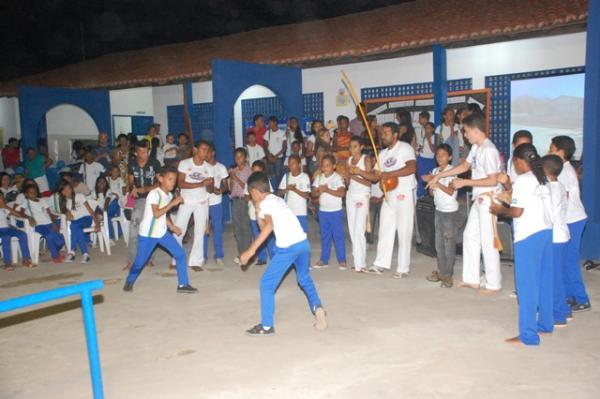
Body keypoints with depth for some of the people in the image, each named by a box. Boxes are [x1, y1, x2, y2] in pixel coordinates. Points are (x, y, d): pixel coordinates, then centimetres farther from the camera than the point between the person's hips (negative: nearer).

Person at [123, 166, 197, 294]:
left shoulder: (169, 195, 5)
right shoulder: (154, 193, -20)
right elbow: (156, 214, -28)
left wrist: (172, 226, 5)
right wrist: (173, 203, -26)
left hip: (163, 232, 7)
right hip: (147, 234, -7)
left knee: (180, 254, -1)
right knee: (140, 261, 5)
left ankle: (183, 284, 6)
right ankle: (129, 281, 35)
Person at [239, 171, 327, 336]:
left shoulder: (265, 203, -1)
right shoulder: (277, 200, 24)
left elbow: (269, 226, -21)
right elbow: (265, 228, 30)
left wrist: (251, 250, -23)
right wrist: (258, 211, 26)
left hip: (288, 247, -8)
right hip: (303, 243, 8)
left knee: (267, 283, 5)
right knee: (304, 278, 31)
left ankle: (266, 327, 9)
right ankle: (317, 308, 13)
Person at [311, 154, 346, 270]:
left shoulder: (337, 178, -9)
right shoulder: (319, 178, 5)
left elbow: (342, 193, -20)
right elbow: (313, 193, 3)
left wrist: (327, 190, -24)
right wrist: (320, 191, -18)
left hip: (336, 211, -5)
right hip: (323, 211, 5)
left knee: (338, 236, -1)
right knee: (325, 236, 12)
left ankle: (342, 260, 5)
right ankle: (324, 260, 19)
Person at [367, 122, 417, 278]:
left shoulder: (405, 148, -7)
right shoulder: (383, 153, 16)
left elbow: (412, 168, -22)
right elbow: (376, 175, 12)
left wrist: (390, 174, -24)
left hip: (404, 194, -7)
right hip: (389, 194, 7)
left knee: (404, 232, -1)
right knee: (385, 229, 8)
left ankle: (403, 268, 6)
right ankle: (381, 263, 17)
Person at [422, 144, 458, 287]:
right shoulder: (435, 171, 10)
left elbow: (450, 191, -18)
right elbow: (432, 193, 11)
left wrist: (436, 182, -25)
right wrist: (431, 185, -10)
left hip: (450, 211, -7)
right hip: (439, 210, 7)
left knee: (449, 244, -4)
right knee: (439, 244, 10)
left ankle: (448, 275, 0)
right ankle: (441, 271, 19)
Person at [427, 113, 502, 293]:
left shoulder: (489, 150, -20)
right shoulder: (476, 147, 8)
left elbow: (492, 180, -23)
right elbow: (465, 166, 21)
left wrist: (464, 182, -17)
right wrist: (439, 176, 20)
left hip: (488, 199, -10)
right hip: (479, 199, 10)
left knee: (488, 241, -2)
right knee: (470, 236, 15)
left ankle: (493, 283, 10)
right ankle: (472, 278, 25)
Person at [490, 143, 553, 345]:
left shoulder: (522, 181, -11)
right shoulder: (543, 180, 13)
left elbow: (517, 211, -15)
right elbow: (532, 204, 13)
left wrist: (500, 210, 3)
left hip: (528, 236, -8)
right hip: (546, 231, 8)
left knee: (527, 285, -4)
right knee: (544, 282, 17)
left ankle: (528, 335, 0)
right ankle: (545, 324, 30)